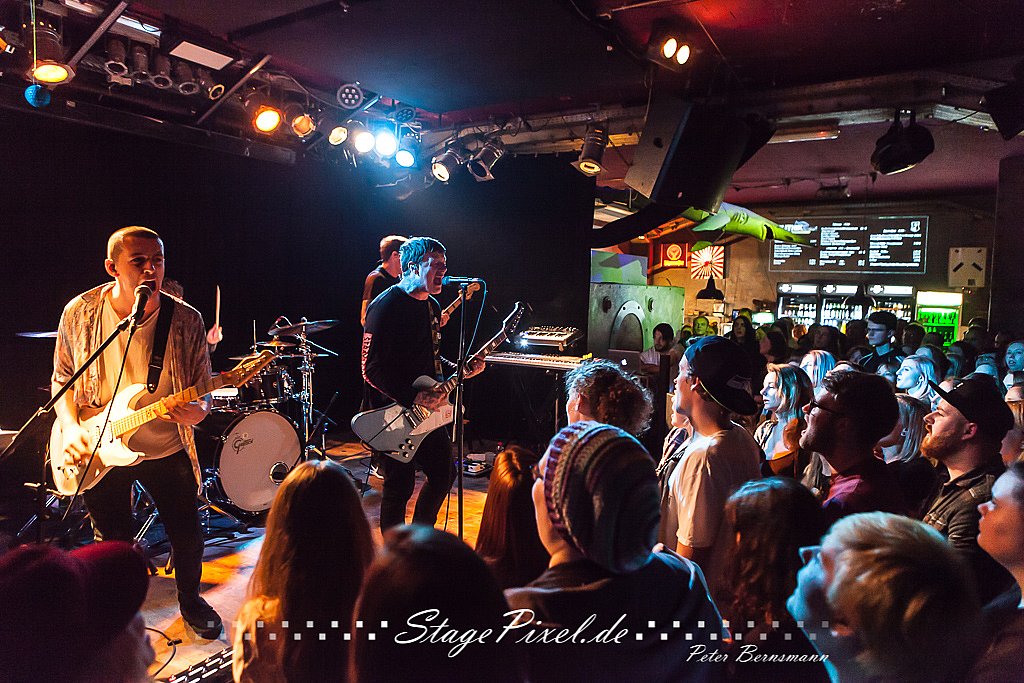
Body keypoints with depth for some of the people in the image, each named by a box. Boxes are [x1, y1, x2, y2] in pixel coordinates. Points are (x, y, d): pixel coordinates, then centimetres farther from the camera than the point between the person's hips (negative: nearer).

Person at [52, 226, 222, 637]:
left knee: (188, 536, 8)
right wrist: (70, 428, -12)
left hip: (166, 450, 0)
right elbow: (62, 378, 3)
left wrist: (197, 410, -26)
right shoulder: (79, 314, -9)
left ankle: (190, 600, 39)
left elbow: (204, 387, -4)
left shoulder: (186, 320, -12)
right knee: (113, 545, 15)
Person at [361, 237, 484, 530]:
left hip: (427, 410, 9)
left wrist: (459, 369, 6)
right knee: (399, 487, 2)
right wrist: (413, 398, -27)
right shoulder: (387, 305, -17)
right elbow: (372, 369, -21)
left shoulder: (432, 305, 11)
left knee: (443, 472, 18)